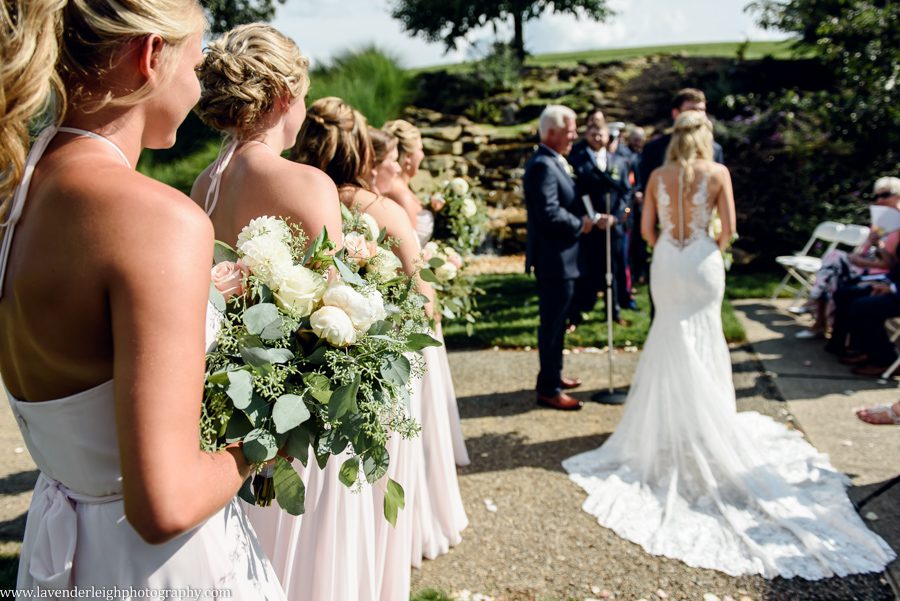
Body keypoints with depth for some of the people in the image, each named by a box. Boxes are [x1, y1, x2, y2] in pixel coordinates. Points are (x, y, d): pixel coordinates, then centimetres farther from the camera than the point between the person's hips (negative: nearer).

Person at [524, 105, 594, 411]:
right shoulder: (543, 165, -19)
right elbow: (549, 212, -27)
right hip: (553, 258, -11)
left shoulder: (553, 163, 15)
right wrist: (580, 225, -13)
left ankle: (553, 375, 33)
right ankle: (549, 389, 7)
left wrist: (583, 219, 4)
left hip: (559, 255, 11)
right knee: (552, 322, -3)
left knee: (556, 319, 19)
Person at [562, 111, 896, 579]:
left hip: (665, 262, 2)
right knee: (702, 341, 9)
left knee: (670, 339, 13)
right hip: (703, 261, -2)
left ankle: (668, 423, 19)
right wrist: (716, 249, 13)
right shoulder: (718, 173, -5)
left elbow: (647, 229, 1)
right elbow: (728, 227, -6)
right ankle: (705, 424, 17)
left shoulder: (658, 176, 0)